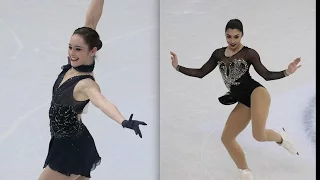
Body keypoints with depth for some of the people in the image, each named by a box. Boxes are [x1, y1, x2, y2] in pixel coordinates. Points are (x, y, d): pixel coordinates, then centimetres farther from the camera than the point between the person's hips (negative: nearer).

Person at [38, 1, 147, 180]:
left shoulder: (86, 84, -26)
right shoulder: (74, 64, -7)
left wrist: (124, 121, -66)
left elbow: (103, 102, -48)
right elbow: (91, 21, -12)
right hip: (65, 142, 9)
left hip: (72, 146, -9)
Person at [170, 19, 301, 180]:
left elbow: (267, 75, 1)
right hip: (243, 102, 6)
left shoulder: (249, 53, 1)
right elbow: (201, 73, 16)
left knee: (259, 135, -27)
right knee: (226, 138, 4)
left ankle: (280, 138, 9)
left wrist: (286, 72, -15)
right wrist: (177, 67, 11)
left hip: (256, 92, -6)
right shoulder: (218, 54, 14)